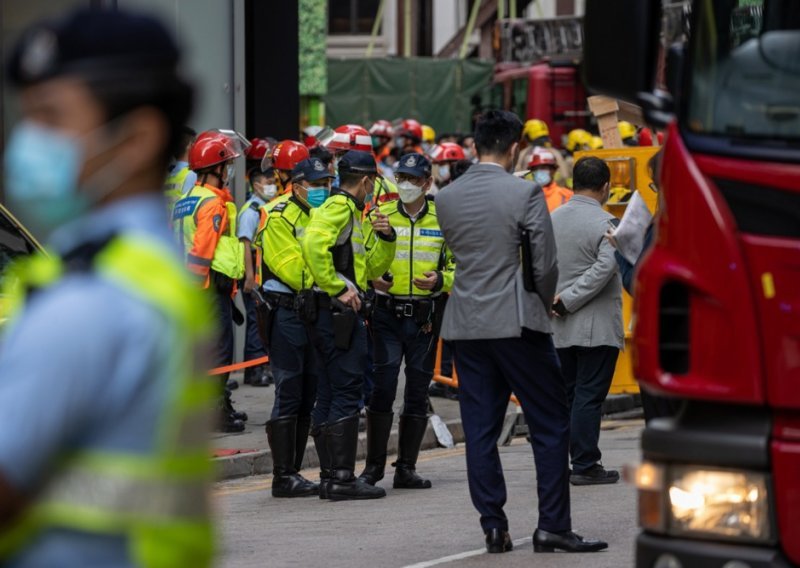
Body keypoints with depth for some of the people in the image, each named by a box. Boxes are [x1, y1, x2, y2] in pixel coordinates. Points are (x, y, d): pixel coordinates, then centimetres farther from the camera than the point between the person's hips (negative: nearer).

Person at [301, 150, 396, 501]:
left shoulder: (355, 214, 22)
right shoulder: (339, 207, -9)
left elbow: (374, 268, 22)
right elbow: (313, 245, -26)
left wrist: (386, 238, 4)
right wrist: (338, 288, -21)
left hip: (342, 313, 11)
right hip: (338, 311, -11)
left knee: (329, 396, 11)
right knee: (346, 394, -11)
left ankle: (329, 476, 14)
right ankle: (342, 478, -12)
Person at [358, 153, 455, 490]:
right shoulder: (380, 216, 5)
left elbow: (459, 266, 10)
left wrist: (440, 281, -10)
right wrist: (371, 278, -12)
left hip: (425, 318, 1)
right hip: (386, 313, -1)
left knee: (417, 392, 5)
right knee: (382, 389, -8)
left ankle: (406, 468, 12)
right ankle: (374, 466, 0)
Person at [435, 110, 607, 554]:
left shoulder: (446, 199, 5)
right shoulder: (525, 193, -11)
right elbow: (546, 263, -10)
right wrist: (545, 302, 11)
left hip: (466, 325, 5)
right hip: (518, 323, -5)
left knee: (480, 430, 7)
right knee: (551, 425, 3)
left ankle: (494, 526, 6)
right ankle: (553, 525, 1)